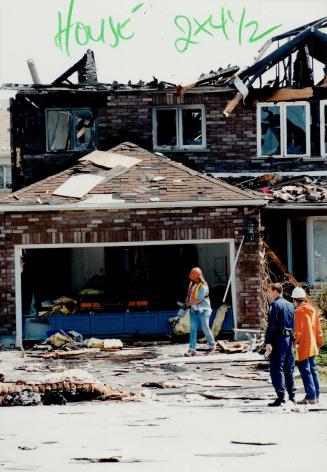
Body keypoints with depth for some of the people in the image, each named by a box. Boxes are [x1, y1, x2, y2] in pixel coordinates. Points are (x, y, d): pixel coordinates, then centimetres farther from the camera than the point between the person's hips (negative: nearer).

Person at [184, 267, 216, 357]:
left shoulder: (203, 286, -20)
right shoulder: (191, 283, 6)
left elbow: (198, 300, -23)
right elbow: (189, 295, 19)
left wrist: (188, 303, -11)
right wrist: (187, 301, 2)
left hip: (203, 310, -7)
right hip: (194, 310, 7)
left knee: (205, 328, 0)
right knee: (193, 329, -1)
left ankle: (212, 345, 23)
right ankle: (192, 350, -5)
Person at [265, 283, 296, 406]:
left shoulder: (275, 305, -10)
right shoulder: (290, 305, 14)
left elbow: (272, 326, -15)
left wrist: (268, 342, -15)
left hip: (278, 340, -8)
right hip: (289, 338, 8)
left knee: (277, 368, -6)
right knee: (289, 369, 13)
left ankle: (281, 396, -12)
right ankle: (292, 396, 16)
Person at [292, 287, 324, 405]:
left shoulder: (299, 312, -14)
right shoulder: (312, 310, 10)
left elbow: (298, 330, -17)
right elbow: (318, 328, 15)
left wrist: (294, 342, -12)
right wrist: (319, 341, 22)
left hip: (303, 347, -8)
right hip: (312, 346, 8)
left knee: (305, 371, -5)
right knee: (313, 370, 13)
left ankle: (311, 396, -8)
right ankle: (316, 396, 16)